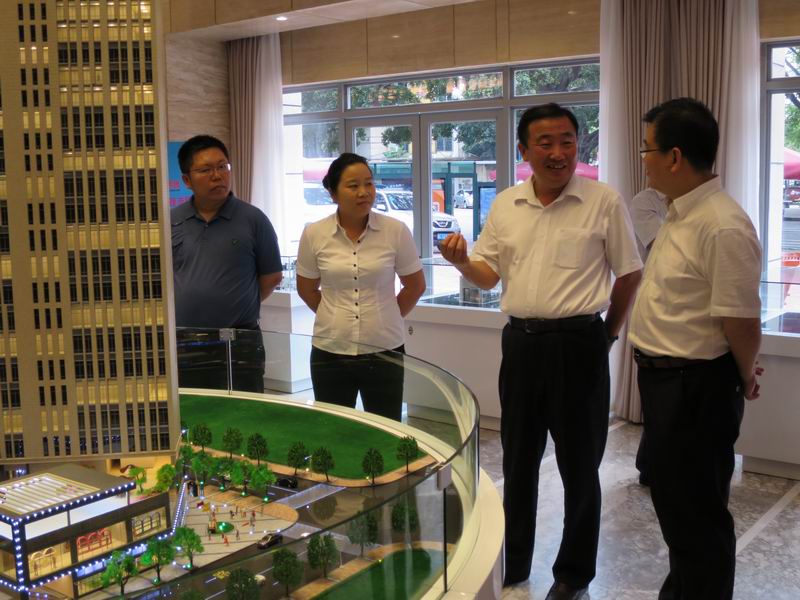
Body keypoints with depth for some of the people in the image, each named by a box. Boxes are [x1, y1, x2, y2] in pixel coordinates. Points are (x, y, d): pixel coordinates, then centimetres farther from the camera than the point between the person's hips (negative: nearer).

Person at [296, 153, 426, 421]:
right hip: (329, 352, 1)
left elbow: (415, 286, 6)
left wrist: (385, 318, 8)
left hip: (384, 351, -1)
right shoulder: (314, 234, -3)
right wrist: (338, 318, 10)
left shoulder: (396, 231, -6)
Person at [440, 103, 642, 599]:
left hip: (579, 344, -4)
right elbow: (488, 275, 11)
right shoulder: (505, 205, 6)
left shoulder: (604, 201, -5)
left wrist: (608, 333, 5)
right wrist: (462, 261, -10)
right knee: (518, 461, 15)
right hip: (521, 341, 4)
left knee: (579, 464, 7)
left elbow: (630, 273, 2)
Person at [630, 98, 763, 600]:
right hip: (664, 377, 10)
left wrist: (744, 378, -6)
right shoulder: (681, 214, 7)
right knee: (671, 500, 24)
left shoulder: (723, 226, -25)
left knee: (696, 512, 6)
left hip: (696, 388, -10)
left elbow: (742, 322, -22)